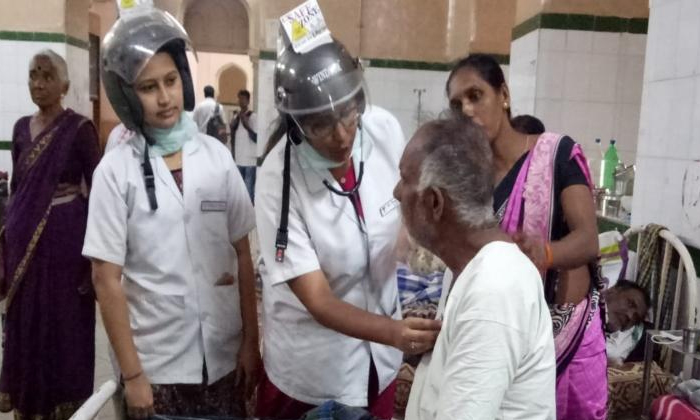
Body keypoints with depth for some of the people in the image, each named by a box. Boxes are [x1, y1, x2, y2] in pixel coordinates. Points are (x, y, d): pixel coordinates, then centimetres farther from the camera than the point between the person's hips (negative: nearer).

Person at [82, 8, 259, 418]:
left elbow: (243, 255, 1)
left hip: (224, 355, 2)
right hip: (157, 361, -2)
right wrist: (131, 373, -6)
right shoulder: (116, 169, -7)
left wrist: (251, 342, 0)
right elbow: (107, 278, -6)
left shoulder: (217, 156, -2)